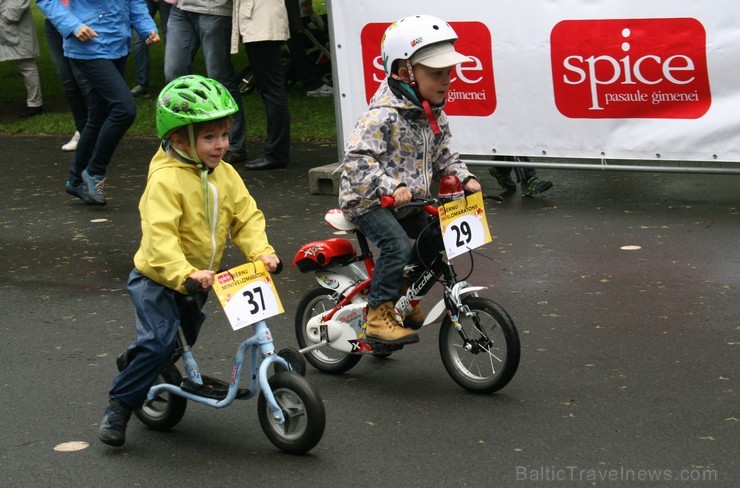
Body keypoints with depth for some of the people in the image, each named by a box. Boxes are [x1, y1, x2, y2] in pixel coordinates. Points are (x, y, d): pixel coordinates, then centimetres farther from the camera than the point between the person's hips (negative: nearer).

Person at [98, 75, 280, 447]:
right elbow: (160, 237, -34)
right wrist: (184, 274, -47)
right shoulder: (166, 180, -25)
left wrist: (261, 252, -21)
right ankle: (119, 406, -6)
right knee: (160, 341, -22)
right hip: (157, 279, -8)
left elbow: (246, 217, -2)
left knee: (186, 338, 24)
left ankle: (134, 360, 51)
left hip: (199, 281, 8)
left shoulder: (225, 175, -1)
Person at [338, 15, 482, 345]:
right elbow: (358, 157, -30)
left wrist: (465, 177, -1)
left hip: (410, 200, 9)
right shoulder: (383, 114, -23)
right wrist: (391, 187, -40)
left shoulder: (433, 114, 5)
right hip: (368, 200, -8)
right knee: (398, 245, -28)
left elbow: (443, 154, 16)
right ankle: (378, 315, -16)